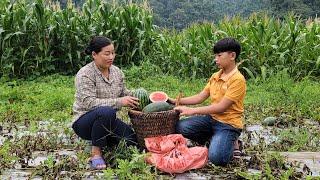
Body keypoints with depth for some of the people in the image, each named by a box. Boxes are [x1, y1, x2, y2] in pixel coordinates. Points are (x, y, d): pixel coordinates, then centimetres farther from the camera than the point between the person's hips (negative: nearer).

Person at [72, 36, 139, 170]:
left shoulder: (117, 71, 5)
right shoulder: (85, 74, -17)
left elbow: (123, 92, 16)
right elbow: (89, 103, -26)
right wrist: (119, 102, -32)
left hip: (107, 120, 7)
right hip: (84, 122, -6)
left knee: (132, 140, -15)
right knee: (106, 112, -38)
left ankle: (100, 139, 13)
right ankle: (95, 152, -19)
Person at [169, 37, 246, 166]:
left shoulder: (237, 79, -17)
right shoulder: (215, 76, 7)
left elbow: (221, 107, -21)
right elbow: (200, 97, 9)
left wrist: (192, 111, -21)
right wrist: (177, 101, 0)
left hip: (228, 123, -7)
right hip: (211, 118, 7)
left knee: (216, 158, -28)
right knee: (180, 127, -15)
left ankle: (230, 142, 6)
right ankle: (213, 140, 8)